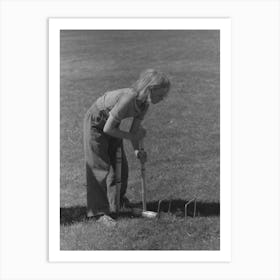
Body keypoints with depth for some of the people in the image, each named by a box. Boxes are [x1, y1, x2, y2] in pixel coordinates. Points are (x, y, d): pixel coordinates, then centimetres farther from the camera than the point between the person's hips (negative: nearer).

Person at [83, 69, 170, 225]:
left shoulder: (145, 104, -12)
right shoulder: (128, 99, -38)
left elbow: (135, 129, -5)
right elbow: (108, 129, -30)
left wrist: (137, 150, -21)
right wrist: (132, 136, -21)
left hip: (111, 125, 8)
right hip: (95, 123, -8)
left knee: (121, 165, 11)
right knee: (100, 167, -7)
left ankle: (118, 199, 32)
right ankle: (98, 211, -1)